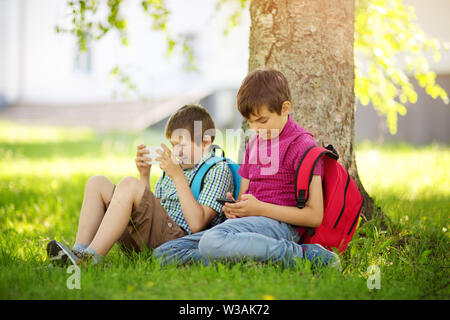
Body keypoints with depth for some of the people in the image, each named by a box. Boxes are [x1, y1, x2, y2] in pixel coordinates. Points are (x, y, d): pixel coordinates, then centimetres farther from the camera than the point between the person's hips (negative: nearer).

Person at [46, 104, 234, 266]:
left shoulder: (218, 170, 1)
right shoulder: (176, 167, 26)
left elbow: (197, 224, -13)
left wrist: (178, 177, -15)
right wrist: (145, 174, 13)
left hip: (177, 238, -9)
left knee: (129, 185, -27)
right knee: (97, 183, 3)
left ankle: (89, 258, -34)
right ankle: (79, 251, -16)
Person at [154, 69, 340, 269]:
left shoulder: (302, 144, -4)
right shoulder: (254, 144, 23)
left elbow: (315, 216, -10)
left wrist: (260, 208, -13)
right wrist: (233, 207, 0)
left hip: (279, 224, -9)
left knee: (212, 242, -38)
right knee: (163, 253, -7)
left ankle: (300, 254, -27)